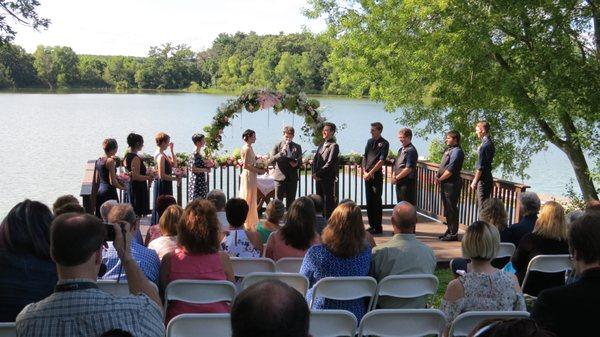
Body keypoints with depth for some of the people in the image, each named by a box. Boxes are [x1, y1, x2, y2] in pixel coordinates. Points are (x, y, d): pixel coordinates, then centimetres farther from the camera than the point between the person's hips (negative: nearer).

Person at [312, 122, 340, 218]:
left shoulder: (334, 146, -8)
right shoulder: (322, 145, 17)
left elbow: (330, 163, -15)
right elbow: (315, 160, 15)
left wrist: (318, 174, -14)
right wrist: (314, 173, -1)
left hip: (328, 178, -8)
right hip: (318, 178, 8)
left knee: (329, 201, -4)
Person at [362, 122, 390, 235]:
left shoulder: (384, 143, -6)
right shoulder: (369, 141, 13)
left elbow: (381, 161, -12)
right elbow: (364, 157, 13)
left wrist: (370, 173, -13)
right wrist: (364, 171, -1)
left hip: (377, 175, -6)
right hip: (367, 176, 6)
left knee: (376, 201, -4)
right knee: (369, 201, 9)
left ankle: (378, 227, 1)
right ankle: (371, 225, 18)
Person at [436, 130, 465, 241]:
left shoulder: (456, 151, -14)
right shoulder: (449, 150, 17)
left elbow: (450, 170, -20)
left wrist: (440, 179, -11)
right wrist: (438, 177, 5)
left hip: (451, 184, -10)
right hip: (445, 184, 10)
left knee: (451, 209, -5)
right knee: (447, 208, 17)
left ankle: (453, 234, 0)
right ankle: (450, 230, 27)